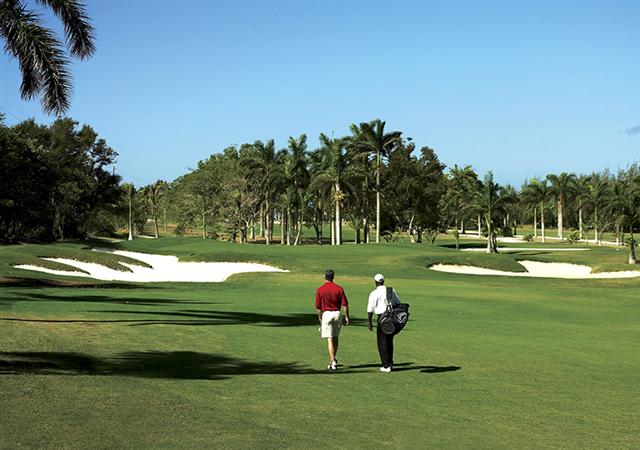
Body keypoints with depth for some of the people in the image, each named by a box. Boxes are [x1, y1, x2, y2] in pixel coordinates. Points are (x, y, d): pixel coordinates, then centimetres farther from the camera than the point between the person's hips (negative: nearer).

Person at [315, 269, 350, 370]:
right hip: (337, 313, 3)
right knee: (335, 338, 18)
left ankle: (333, 362, -9)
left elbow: (318, 306, -1)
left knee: (329, 339, -2)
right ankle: (333, 359, 30)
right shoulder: (339, 289, -2)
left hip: (326, 314, -3)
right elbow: (345, 304, -4)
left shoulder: (320, 290, -6)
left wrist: (319, 318, 13)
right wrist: (347, 317, 3)